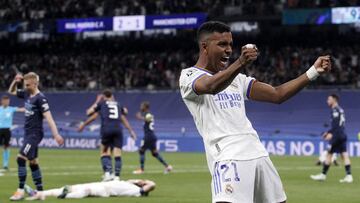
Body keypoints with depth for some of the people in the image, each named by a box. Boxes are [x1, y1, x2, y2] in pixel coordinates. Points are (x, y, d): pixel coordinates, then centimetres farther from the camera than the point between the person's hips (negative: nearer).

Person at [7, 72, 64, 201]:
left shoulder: (40, 98, -16)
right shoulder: (27, 94, 8)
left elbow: (48, 117, -22)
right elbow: (11, 91, 23)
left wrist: (56, 135, -28)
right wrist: (15, 81, 3)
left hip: (35, 134, -9)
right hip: (28, 133, 9)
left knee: (21, 158, -15)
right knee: (33, 162, 10)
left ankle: (21, 191, -12)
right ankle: (40, 192, 15)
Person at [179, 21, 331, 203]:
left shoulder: (236, 78, 23)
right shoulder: (189, 76, 0)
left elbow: (277, 94, 20)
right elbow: (211, 87, -23)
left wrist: (313, 72, 11)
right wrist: (240, 64, -40)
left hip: (258, 154, 8)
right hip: (228, 157, -8)